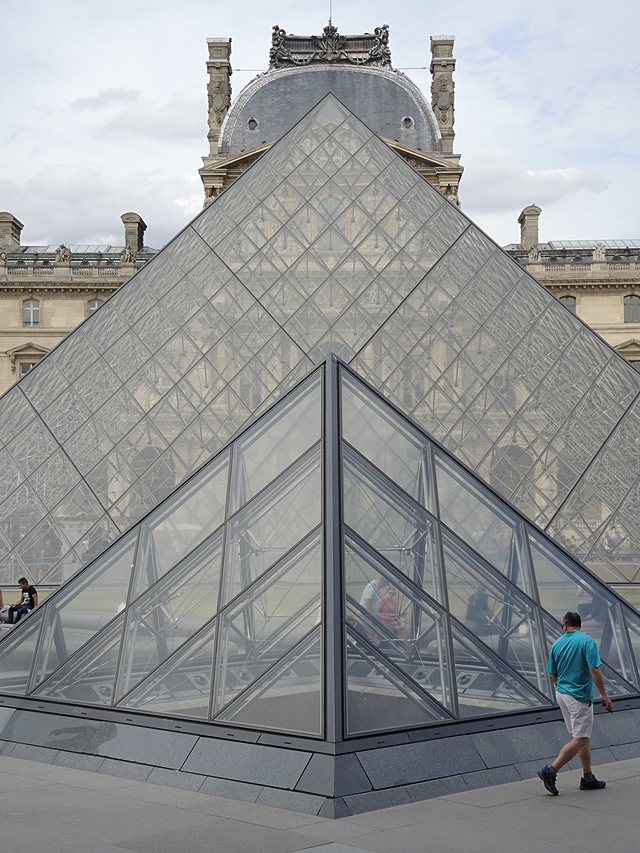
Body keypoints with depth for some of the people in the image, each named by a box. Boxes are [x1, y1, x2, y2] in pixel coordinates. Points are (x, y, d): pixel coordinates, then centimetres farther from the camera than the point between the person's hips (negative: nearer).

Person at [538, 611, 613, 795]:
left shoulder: (557, 644, 5)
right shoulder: (587, 641, -11)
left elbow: (552, 674, 10)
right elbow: (595, 670, -18)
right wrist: (604, 695, -10)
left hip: (562, 694, 7)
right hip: (579, 697, -7)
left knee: (584, 738, 16)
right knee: (579, 740, -3)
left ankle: (588, 778, 19)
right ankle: (551, 771, -11)